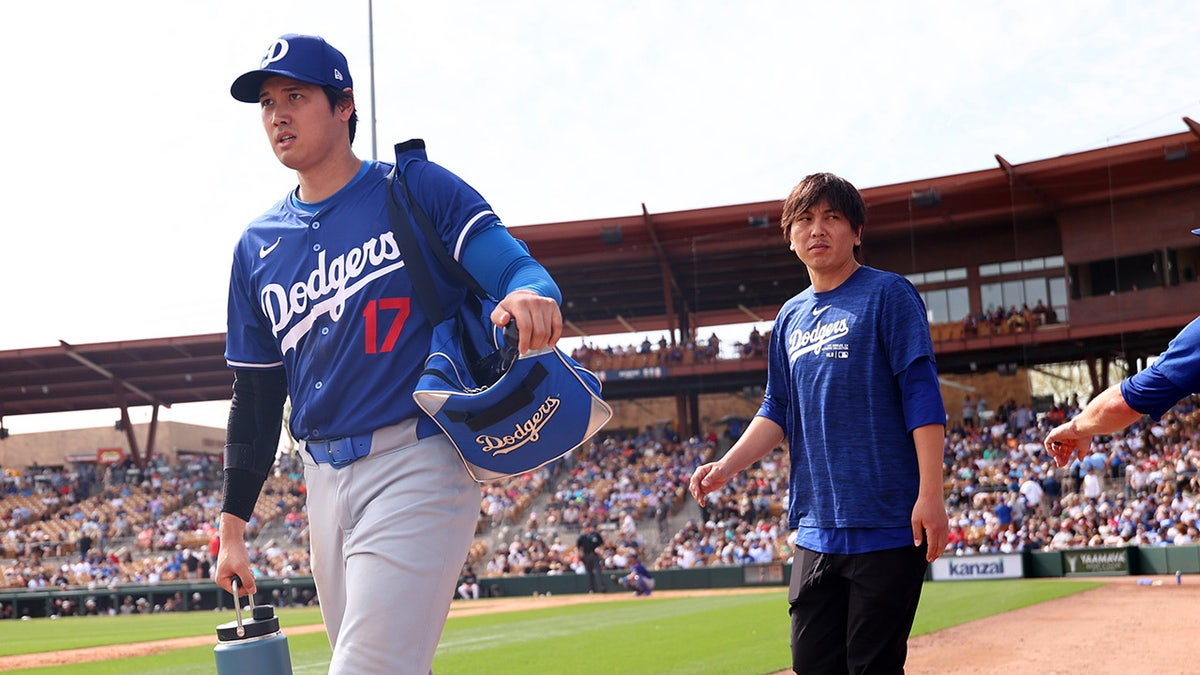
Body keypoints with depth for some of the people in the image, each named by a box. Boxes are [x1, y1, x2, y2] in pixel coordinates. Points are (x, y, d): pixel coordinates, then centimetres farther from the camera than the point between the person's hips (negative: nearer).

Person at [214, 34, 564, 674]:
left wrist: (527, 292, -36)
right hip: (325, 477, 6)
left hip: (419, 461, -6)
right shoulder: (257, 246, 14)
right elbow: (255, 396, 18)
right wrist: (232, 523, 13)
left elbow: (512, 264, -11)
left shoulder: (416, 188, 0)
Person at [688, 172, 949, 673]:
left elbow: (922, 396, -9)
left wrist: (931, 495, -16)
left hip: (886, 520, -6)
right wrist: (727, 466, 2)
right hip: (817, 524, 6)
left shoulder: (888, 294, -3)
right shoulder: (791, 317, 16)